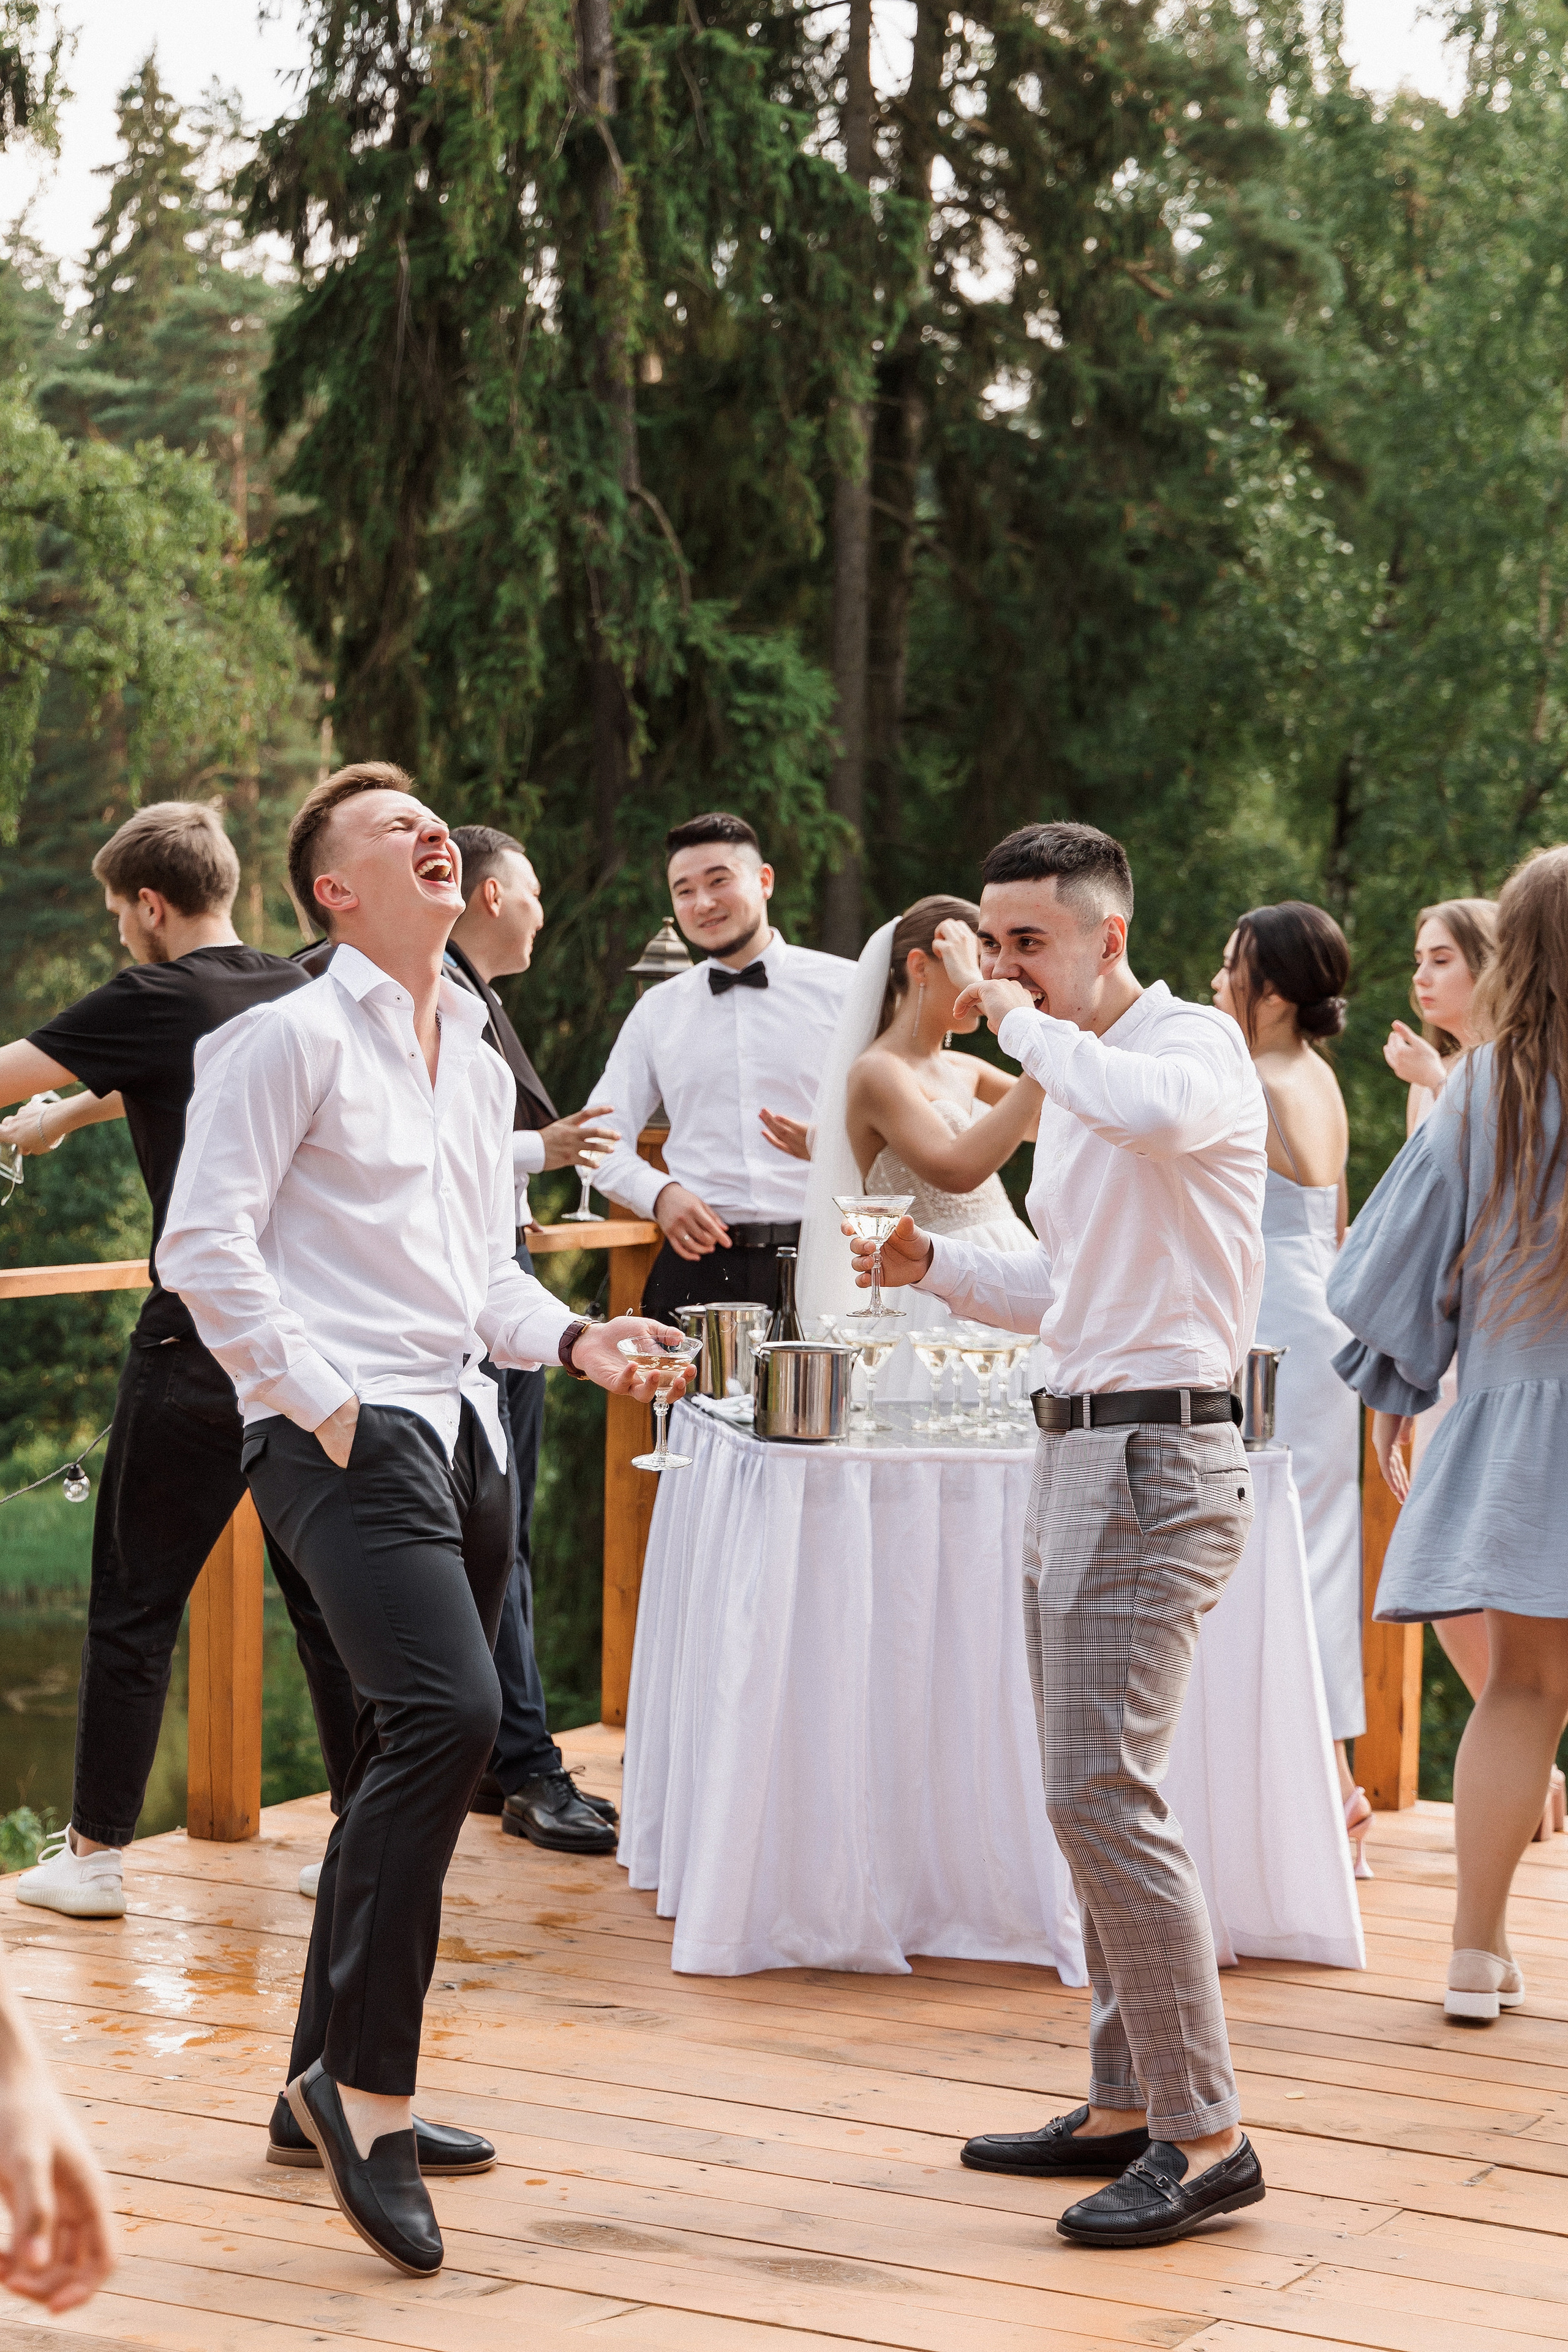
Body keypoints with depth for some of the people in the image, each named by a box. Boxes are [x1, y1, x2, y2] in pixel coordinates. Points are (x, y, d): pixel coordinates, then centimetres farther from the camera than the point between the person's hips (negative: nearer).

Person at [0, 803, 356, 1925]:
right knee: (324, 1593, 11)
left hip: (202, 1340, -6)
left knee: (136, 1600, 4)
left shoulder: (154, 1002, -8)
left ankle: (97, 1852, 11)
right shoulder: (297, 996, 11)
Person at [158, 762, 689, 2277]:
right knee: (446, 1712, -24)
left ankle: (333, 2084, 23)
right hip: (347, 1438, -9)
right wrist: (317, 1403, -13)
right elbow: (204, 1247, -10)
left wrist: (572, 1340, 9)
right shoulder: (291, 1040, -4)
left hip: (461, 1429, 9)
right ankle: (368, 2086, -16)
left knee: (417, 1756, 11)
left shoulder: (478, 1061, 21)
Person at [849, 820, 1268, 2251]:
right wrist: (932, 1264, 12)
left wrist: (1030, 1026, -19)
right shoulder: (1078, 1080, 20)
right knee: (1094, 1794, 12)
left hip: (1156, 1455, -10)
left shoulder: (1198, 1044, -9)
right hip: (1082, 1449, 10)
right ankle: (1128, 2107, 20)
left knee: (1103, 1790, -14)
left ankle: (1206, 2137, -9)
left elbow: (1156, 1111, -36)